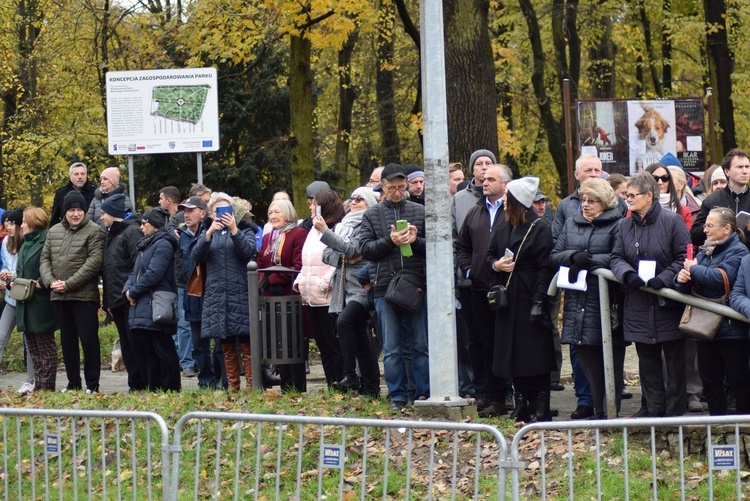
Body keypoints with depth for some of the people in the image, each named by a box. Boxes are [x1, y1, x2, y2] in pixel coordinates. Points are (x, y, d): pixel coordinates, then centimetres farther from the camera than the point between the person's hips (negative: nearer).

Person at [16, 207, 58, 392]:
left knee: (46, 348, -2)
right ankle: (38, 386, 16)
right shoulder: (26, 244, 17)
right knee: (34, 349, 11)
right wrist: (14, 283, 7)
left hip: (41, 305, -9)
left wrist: (41, 283, -23)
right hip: (26, 305, 9)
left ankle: (46, 386, 1)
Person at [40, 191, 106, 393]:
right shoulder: (54, 232, 13)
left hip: (85, 295, -6)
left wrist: (69, 284, -16)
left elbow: (94, 262, -13)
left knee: (89, 340, -4)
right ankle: (73, 382, 20)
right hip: (59, 296, 6)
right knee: (67, 341, 11)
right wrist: (50, 281, -5)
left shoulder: (94, 231, -5)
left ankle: (92, 384, 4)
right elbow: (45, 259, 14)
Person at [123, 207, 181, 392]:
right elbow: (136, 272, 20)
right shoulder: (146, 245, 21)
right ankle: (154, 389, 17)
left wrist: (134, 292, -10)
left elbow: (153, 274, -19)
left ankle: (171, 389, -5)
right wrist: (128, 289, 1)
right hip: (143, 309, 10)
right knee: (150, 351, 12)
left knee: (163, 351, -7)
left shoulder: (163, 244, -11)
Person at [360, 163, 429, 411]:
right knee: (392, 348, 2)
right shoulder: (372, 215, 10)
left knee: (420, 345, 2)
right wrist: (390, 241, -13)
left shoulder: (420, 212, 9)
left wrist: (415, 241, -13)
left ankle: (423, 393, 8)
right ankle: (398, 395, 7)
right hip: (385, 289, 0)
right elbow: (365, 249, 1)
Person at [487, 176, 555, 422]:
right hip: (507, 300, 7)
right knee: (513, 355, 8)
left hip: (529, 299, -7)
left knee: (535, 355, -4)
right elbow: (490, 255, 22)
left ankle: (539, 410, 1)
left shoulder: (540, 227, -9)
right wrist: (496, 264, -3)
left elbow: (545, 267, -13)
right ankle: (522, 407, 15)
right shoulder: (503, 228, 12)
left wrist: (538, 301, -19)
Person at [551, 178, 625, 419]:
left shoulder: (616, 225, -3)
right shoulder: (571, 224, 17)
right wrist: (573, 257, -8)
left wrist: (588, 261, -15)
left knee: (610, 361, -1)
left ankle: (609, 412, 3)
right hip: (577, 300, 6)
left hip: (606, 302, -6)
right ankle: (599, 411, 14)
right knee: (587, 360, 7)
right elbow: (555, 255, 11)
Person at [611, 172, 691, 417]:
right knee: (647, 358, 10)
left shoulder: (672, 221, -8)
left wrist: (663, 279, -21)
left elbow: (684, 258, -10)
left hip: (668, 303, -5)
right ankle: (654, 406, 18)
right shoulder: (626, 225, 8)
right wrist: (628, 274, -15)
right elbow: (616, 258, 7)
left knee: (674, 358, 2)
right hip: (638, 304, 5)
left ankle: (675, 407, 10)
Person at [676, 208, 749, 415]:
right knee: (710, 381, 12)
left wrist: (694, 269, -13)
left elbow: (722, 277, -28)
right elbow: (686, 287, 12)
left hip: (729, 327, -8)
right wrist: (682, 278, -13)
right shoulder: (705, 252, 14)